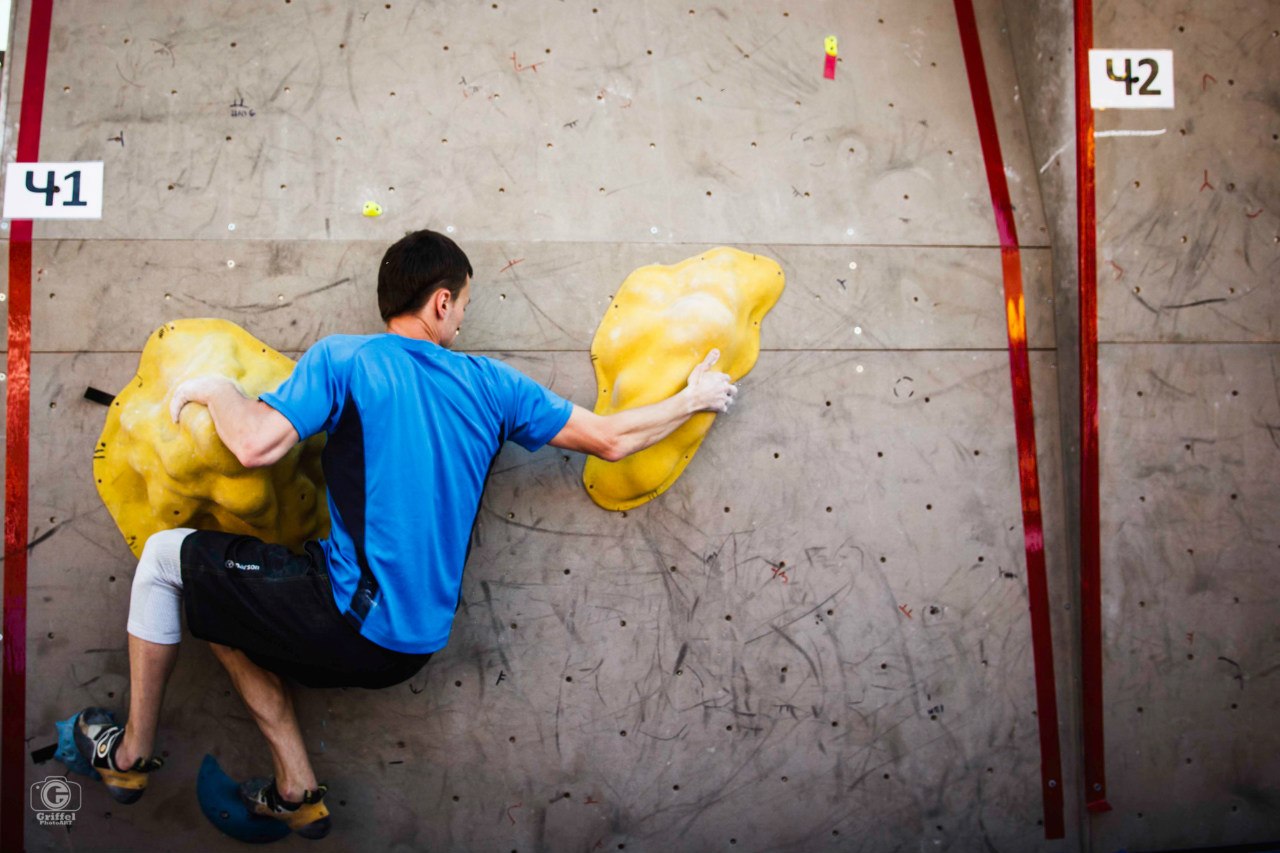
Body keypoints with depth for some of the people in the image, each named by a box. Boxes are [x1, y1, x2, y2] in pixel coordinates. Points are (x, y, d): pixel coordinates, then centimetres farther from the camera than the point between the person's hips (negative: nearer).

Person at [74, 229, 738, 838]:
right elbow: (609, 440, 9)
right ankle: (296, 792, 25)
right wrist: (692, 399, 25)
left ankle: (131, 754, 25)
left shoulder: (341, 358, -7)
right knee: (226, 615, 29)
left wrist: (211, 386, 2)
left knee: (166, 555, 15)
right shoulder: (492, 384, 5)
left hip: (352, 622, -6)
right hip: (417, 643, 6)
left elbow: (255, 444, -19)